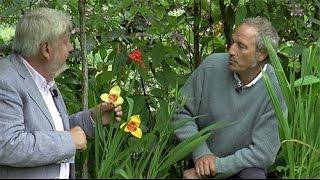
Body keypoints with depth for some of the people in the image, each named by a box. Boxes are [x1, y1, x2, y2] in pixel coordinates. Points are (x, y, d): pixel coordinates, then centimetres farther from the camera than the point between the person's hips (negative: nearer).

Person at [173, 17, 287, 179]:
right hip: (200, 158, 2)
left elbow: (263, 152, -17)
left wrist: (216, 166, -22)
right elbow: (182, 112, -4)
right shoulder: (211, 66, -11)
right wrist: (200, 153, -18)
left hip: (242, 164, -1)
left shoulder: (275, 90, -18)